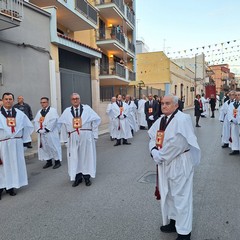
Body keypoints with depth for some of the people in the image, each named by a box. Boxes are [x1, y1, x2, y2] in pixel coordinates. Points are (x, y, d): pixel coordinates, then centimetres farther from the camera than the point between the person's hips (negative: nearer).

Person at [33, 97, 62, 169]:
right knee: (44, 147, 10)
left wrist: (45, 129, -16)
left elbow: (53, 121, -15)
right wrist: (39, 129, -9)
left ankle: (57, 161, 10)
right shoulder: (39, 112, 16)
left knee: (54, 147, -1)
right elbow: (36, 121, 8)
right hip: (41, 134, 6)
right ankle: (49, 161, 23)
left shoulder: (53, 110, -4)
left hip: (51, 133, -6)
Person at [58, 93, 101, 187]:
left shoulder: (87, 108, 0)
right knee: (74, 158, 6)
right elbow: (63, 126, 6)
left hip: (86, 137, -1)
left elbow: (95, 121, -1)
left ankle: (87, 177, 21)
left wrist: (94, 135, -5)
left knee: (86, 156, 7)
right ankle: (77, 177, 20)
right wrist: (65, 139, 3)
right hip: (73, 138, 2)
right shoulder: (67, 111, 5)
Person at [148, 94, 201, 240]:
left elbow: (177, 143, -25)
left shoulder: (182, 119, -18)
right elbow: (153, 137, 11)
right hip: (164, 163, 8)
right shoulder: (160, 121, 8)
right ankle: (173, 221, 39)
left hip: (179, 163, -8)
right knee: (168, 193, 19)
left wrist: (160, 156, -16)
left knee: (180, 195, 2)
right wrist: (154, 151, -8)